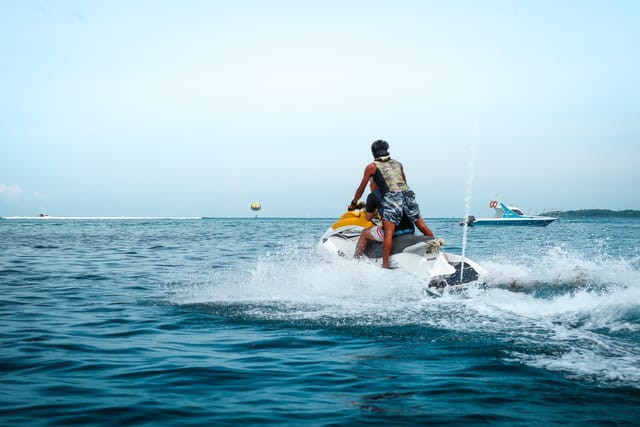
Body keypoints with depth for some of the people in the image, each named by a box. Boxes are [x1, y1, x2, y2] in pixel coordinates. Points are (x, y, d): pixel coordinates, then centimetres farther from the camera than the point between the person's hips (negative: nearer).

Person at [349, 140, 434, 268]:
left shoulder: (372, 167, 15)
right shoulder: (398, 163, 27)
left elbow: (361, 188, 20)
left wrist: (353, 203, 33)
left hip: (392, 197, -5)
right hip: (408, 194, 5)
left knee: (389, 232, -14)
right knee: (423, 228, 15)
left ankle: (385, 265, -24)